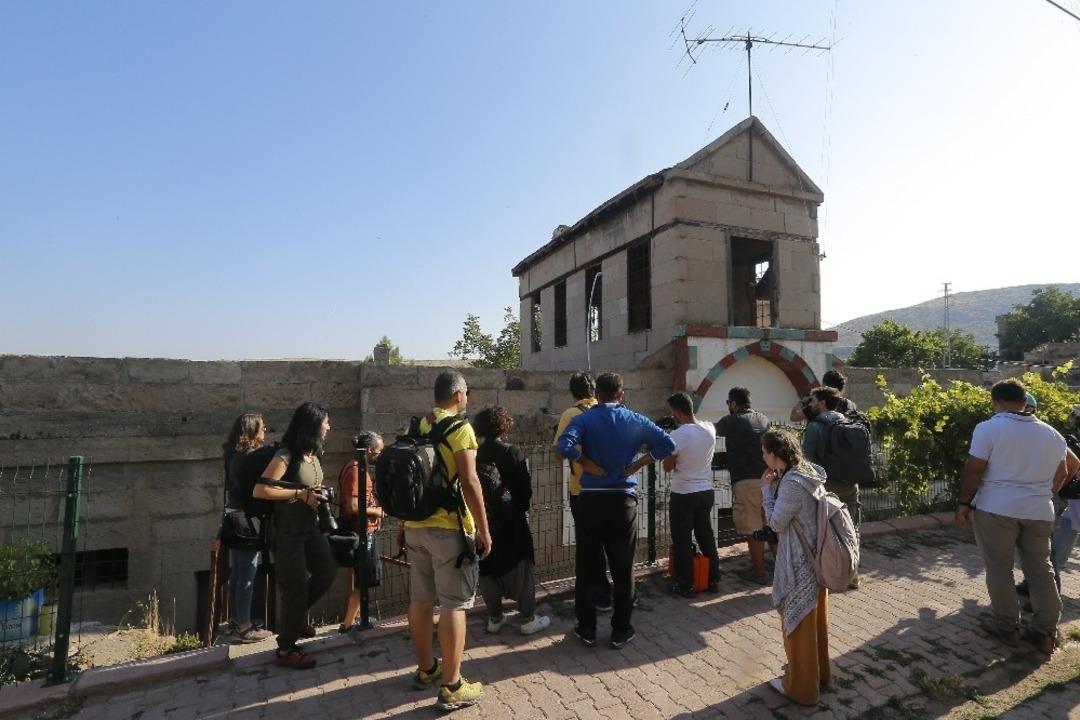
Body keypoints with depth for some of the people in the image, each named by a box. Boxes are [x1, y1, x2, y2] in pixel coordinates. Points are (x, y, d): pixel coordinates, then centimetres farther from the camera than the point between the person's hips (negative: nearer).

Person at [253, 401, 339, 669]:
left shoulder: (313, 454, 6)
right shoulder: (286, 456, -20)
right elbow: (260, 490, -25)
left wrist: (318, 494, 1)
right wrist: (300, 493, -24)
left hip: (310, 526, 8)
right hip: (287, 531, -8)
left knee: (328, 571, 10)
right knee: (296, 587, 0)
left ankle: (293, 617, 31)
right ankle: (286, 649, 18)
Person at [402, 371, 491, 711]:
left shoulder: (417, 428, 8)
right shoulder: (460, 428, -13)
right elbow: (469, 482, -18)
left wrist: (404, 522, 22)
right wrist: (483, 529, -11)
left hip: (415, 526, 7)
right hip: (449, 528, -7)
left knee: (420, 599, 15)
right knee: (454, 604, 0)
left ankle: (425, 669, 31)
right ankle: (451, 687, 6)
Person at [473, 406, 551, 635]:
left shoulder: (473, 455, -4)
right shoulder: (513, 452, -13)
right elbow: (526, 487, -10)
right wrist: (521, 509, 6)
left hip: (484, 520, 3)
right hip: (511, 520, -3)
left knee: (488, 569, 14)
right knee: (521, 569, 8)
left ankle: (495, 618, 23)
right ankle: (528, 619, 15)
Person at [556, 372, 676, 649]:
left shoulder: (584, 419, -5)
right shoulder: (635, 420, 2)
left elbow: (563, 446, -22)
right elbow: (667, 444, -5)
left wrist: (587, 463, -8)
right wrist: (635, 465, -2)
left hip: (591, 500, -1)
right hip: (624, 501, 1)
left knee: (586, 567, 12)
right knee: (623, 568, 12)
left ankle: (587, 629, 22)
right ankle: (620, 631, 22)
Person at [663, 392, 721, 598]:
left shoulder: (677, 435, -22)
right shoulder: (710, 428, -3)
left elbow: (668, 467, -13)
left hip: (683, 495, -6)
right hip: (707, 491, 6)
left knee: (683, 541, 7)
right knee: (706, 536, 19)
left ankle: (686, 586, 16)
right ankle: (714, 580, 30)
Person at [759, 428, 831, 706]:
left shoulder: (792, 483, -27)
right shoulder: (810, 472, 1)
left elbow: (775, 523, -19)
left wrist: (767, 488, -14)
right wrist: (776, 484, -1)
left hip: (800, 563, -9)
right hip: (818, 557, 9)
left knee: (797, 623, 8)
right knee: (814, 617, 25)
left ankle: (801, 686, 24)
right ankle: (819, 670, 43)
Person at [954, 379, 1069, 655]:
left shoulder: (988, 428, -11)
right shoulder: (1051, 433, 8)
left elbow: (973, 470, -14)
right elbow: (1061, 474, 20)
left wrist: (963, 503, -5)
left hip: (997, 509, -5)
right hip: (1039, 511, 5)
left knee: (999, 568, 7)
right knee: (1041, 570, 15)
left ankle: (1007, 627, 15)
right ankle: (1046, 633, 19)